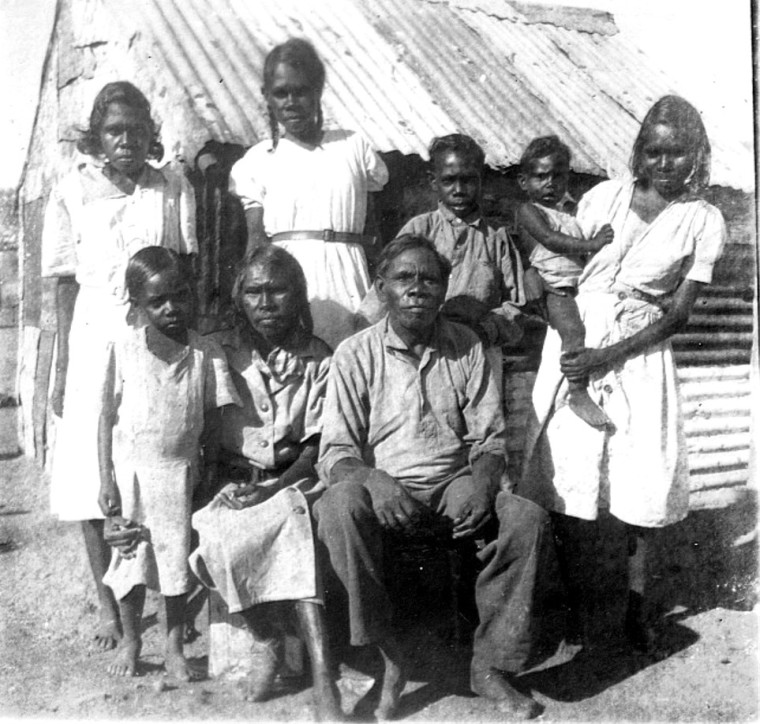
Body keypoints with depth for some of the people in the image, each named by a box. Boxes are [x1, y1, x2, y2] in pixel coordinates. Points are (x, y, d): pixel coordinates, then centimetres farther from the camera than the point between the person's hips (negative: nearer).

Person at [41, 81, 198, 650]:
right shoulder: (73, 193, 3)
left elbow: (187, 271, 8)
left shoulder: (174, 187, 6)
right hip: (95, 344, 0)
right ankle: (108, 604, 16)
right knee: (93, 477, 2)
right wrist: (62, 368, -1)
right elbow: (67, 285, 3)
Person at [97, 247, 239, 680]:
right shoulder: (125, 349, -3)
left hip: (181, 473, 1)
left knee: (178, 558, 7)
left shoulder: (206, 353, -1)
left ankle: (175, 648, 23)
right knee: (130, 556, 9)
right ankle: (130, 643, 30)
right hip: (132, 470, 0)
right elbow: (108, 417, 0)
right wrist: (106, 479, -5)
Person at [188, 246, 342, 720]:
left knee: (292, 521, -33)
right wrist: (225, 485, -10)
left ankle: (323, 681, -35)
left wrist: (274, 489, -15)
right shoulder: (218, 354, 5)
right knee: (225, 537, -31)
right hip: (232, 483, 1)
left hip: (292, 480, -1)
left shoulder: (320, 359, 4)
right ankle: (266, 640, -6)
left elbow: (317, 444, -1)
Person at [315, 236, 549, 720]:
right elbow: (337, 453, -6)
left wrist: (482, 481, -17)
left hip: (455, 483, 2)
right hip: (385, 485, -2)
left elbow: (489, 438, 5)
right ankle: (388, 657, -17)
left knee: (528, 518, -24)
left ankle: (492, 666, -9)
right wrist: (375, 481, -28)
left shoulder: (466, 346, 7)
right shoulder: (356, 354, -1)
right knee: (340, 507, -34)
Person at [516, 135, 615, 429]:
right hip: (555, 286, -8)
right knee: (574, 330, -27)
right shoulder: (529, 211, 1)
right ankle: (578, 393, -24)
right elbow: (549, 238, -15)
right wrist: (591, 244, -20)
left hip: (583, 281, 8)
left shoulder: (571, 209, 23)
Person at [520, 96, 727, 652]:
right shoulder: (606, 195, 6)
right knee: (571, 471, -3)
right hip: (575, 343, 1)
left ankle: (638, 597, 16)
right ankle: (577, 597, 11)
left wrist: (606, 355, -12)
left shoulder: (704, 221, 2)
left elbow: (678, 314, -3)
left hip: (639, 354, 0)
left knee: (647, 477, -3)